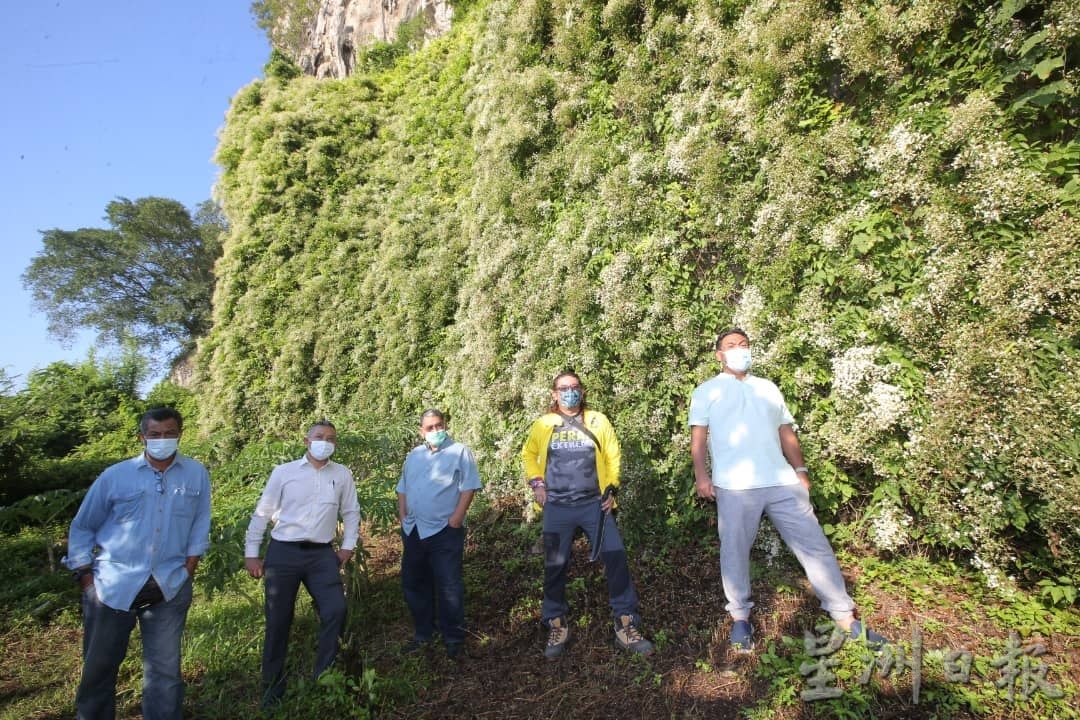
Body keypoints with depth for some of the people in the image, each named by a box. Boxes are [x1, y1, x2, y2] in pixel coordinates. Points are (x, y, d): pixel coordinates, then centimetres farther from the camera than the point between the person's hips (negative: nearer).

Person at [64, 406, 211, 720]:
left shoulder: (197, 474, -2)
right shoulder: (115, 476, -3)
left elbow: (200, 524, 3)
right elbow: (82, 528, 5)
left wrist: (189, 567, -1)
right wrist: (85, 577, 0)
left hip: (169, 588, 0)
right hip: (112, 586, 0)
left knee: (165, 668, 10)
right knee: (100, 665, 17)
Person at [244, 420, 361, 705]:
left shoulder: (342, 474, 4)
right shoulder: (283, 472, -2)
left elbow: (351, 512, 11)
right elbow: (262, 513, 2)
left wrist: (348, 545, 5)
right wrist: (251, 553, 1)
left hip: (322, 554, 1)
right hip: (283, 553, -1)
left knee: (336, 611, -5)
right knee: (278, 621, 9)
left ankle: (323, 678, 17)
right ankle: (272, 688, 29)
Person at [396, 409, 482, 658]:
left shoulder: (459, 452, -6)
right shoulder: (413, 455, 13)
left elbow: (468, 488, -11)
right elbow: (403, 489, 19)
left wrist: (456, 518, -17)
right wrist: (403, 516, 8)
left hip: (444, 530, -6)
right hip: (413, 530, 6)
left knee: (449, 586, 0)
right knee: (413, 583, 16)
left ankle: (453, 637, 17)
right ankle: (422, 632, 34)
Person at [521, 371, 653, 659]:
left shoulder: (598, 421, 3)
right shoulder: (543, 424, 3)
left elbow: (613, 456, 10)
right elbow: (529, 454, 17)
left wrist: (612, 488, 1)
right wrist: (536, 483, 4)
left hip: (594, 503, 0)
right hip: (557, 508, 0)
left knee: (616, 559, -2)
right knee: (555, 567, 7)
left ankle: (626, 626, 14)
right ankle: (556, 627, 26)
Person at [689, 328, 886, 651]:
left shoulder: (768, 388, 20)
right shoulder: (707, 391, 6)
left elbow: (786, 432, 21)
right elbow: (698, 437, 0)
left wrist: (801, 470, 14)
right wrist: (701, 475, -10)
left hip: (782, 482, 4)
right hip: (734, 486, -3)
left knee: (815, 546, 6)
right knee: (734, 551, 4)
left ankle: (846, 618, 19)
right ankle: (740, 616, 21)